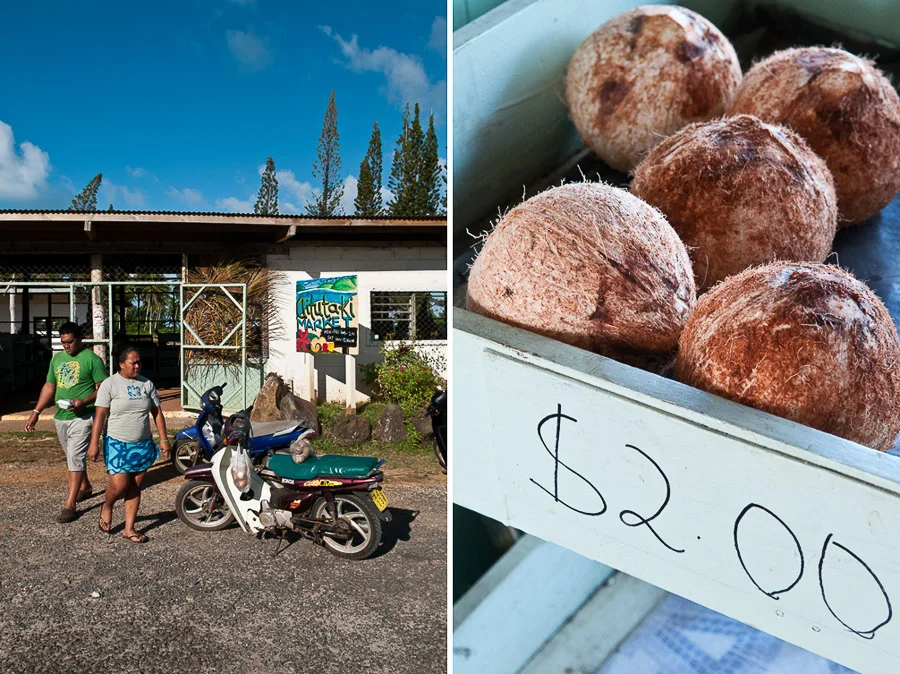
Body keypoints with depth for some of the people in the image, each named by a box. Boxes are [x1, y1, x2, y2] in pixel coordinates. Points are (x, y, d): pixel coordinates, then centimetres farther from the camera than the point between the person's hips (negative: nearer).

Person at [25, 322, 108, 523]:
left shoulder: (92, 359, -9)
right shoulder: (57, 358, 11)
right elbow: (49, 387, 17)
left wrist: (84, 401, -24)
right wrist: (36, 412, 11)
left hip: (82, 418, -7)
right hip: (60, 417, 7)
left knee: (75, 458, -9)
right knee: (73, 457, 18)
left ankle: (70, 505, -8)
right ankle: (85, 487, 39)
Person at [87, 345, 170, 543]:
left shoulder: (147, 384, 7)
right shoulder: (109, 384, -6)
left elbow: (157, 412, 10)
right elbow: (100, 415, -9)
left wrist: (163, 439, 6)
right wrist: (94, 444, -14)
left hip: (143, 445, 4)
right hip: (117, 445, -4)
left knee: (135, 488, 7)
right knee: (119, 485, -11)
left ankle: (129, 529, 16)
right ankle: (107, 508, 23)